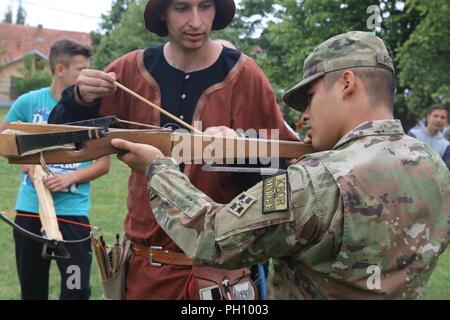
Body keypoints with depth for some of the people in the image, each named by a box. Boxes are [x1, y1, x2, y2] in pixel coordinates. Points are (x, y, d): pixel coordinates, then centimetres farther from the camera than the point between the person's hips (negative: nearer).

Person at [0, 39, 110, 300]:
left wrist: (71, 177, -15)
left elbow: (103, 164, 1)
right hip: (30, 209, 2)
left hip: (73, 212, -1)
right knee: (32, 288, 15)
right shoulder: (29, 102, -1)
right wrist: (25, 162, -5)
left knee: (77, 290, -4)